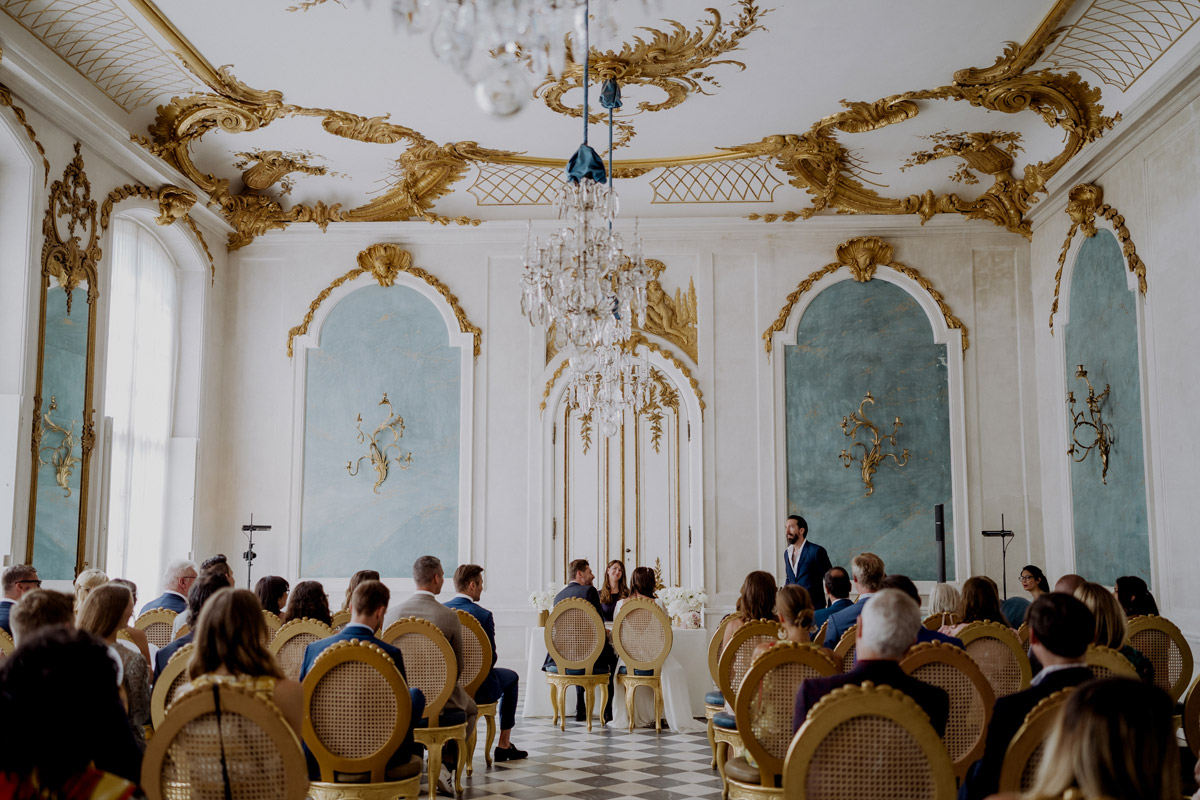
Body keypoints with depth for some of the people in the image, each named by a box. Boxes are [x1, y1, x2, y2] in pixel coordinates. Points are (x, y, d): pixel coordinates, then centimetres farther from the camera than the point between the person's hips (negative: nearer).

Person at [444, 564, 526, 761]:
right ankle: (504, 745, 26)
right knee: (511, 678, 25)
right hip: (477, 689, -5)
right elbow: (491, 658, -13)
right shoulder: (483, 615, -19)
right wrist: (493, 656, 9)